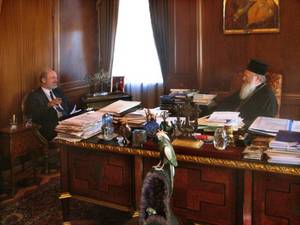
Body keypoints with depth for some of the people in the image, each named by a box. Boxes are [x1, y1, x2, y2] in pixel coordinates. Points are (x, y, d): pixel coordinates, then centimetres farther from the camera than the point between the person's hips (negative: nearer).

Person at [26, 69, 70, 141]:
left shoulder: (58, 91, 25)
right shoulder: (34, 96, 4)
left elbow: (68, 108, 24)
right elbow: (32, 115, -11)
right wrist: (49, 105, -24)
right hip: (50, 127, -6)